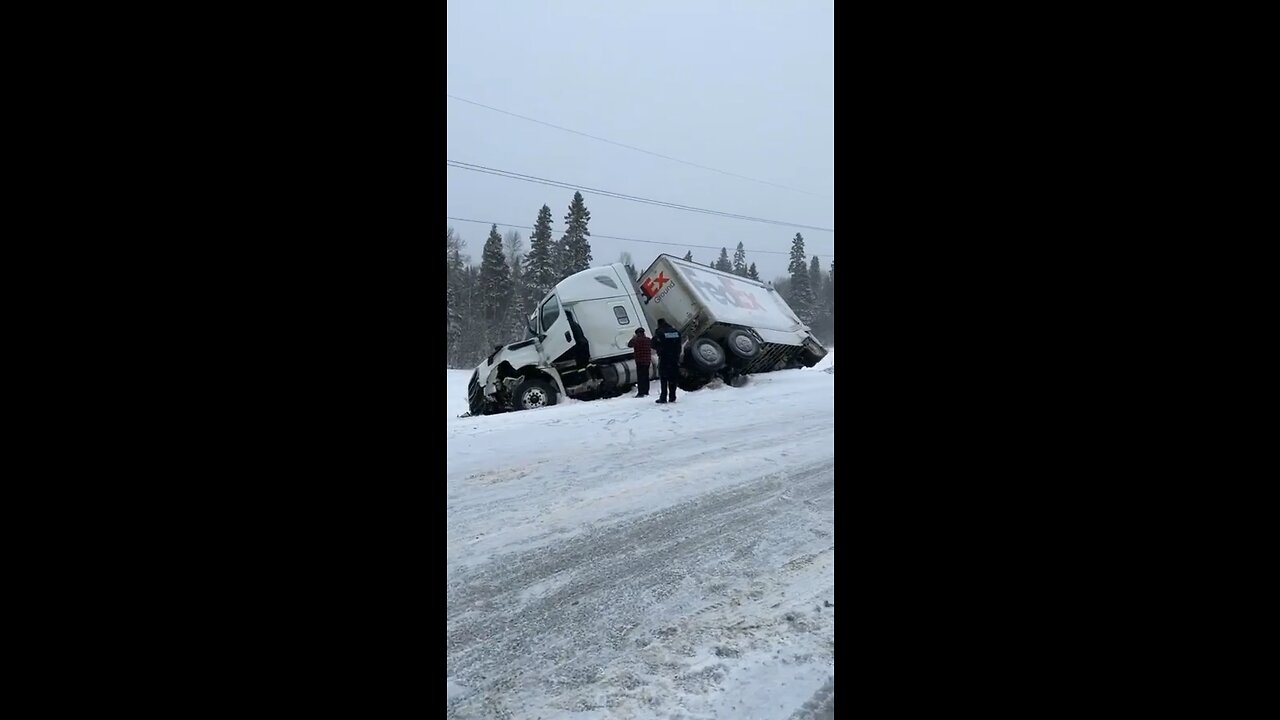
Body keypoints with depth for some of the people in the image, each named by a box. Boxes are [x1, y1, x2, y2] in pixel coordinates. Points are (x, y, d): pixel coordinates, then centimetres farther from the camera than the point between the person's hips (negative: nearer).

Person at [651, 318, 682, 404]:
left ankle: (663, 398, -3)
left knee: (663, 379, 0)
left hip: (664, 359, -5)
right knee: (673, 379, 9)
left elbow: (654, 345, -5)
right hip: (675, 358, 5)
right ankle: (672, 397, 10)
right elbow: (679, 346, 15)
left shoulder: (659, 332, -10)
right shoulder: (676, 332, 8)